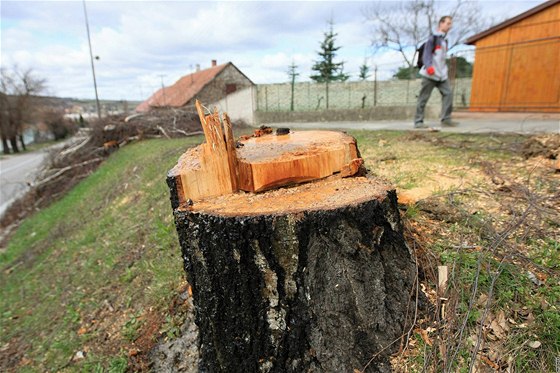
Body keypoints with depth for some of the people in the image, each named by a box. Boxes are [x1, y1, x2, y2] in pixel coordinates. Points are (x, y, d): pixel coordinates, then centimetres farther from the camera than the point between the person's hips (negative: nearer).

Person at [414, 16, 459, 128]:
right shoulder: (433, 38, -4)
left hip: (441, 75, 8)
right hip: (430, 74, -8)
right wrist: (428, 66, -30)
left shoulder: (444, 41, 19)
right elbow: (426, 55, -14)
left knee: (448, 94, -4)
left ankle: (446, 119, -2)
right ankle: (418, 121, 1)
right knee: (423, 98, -4)